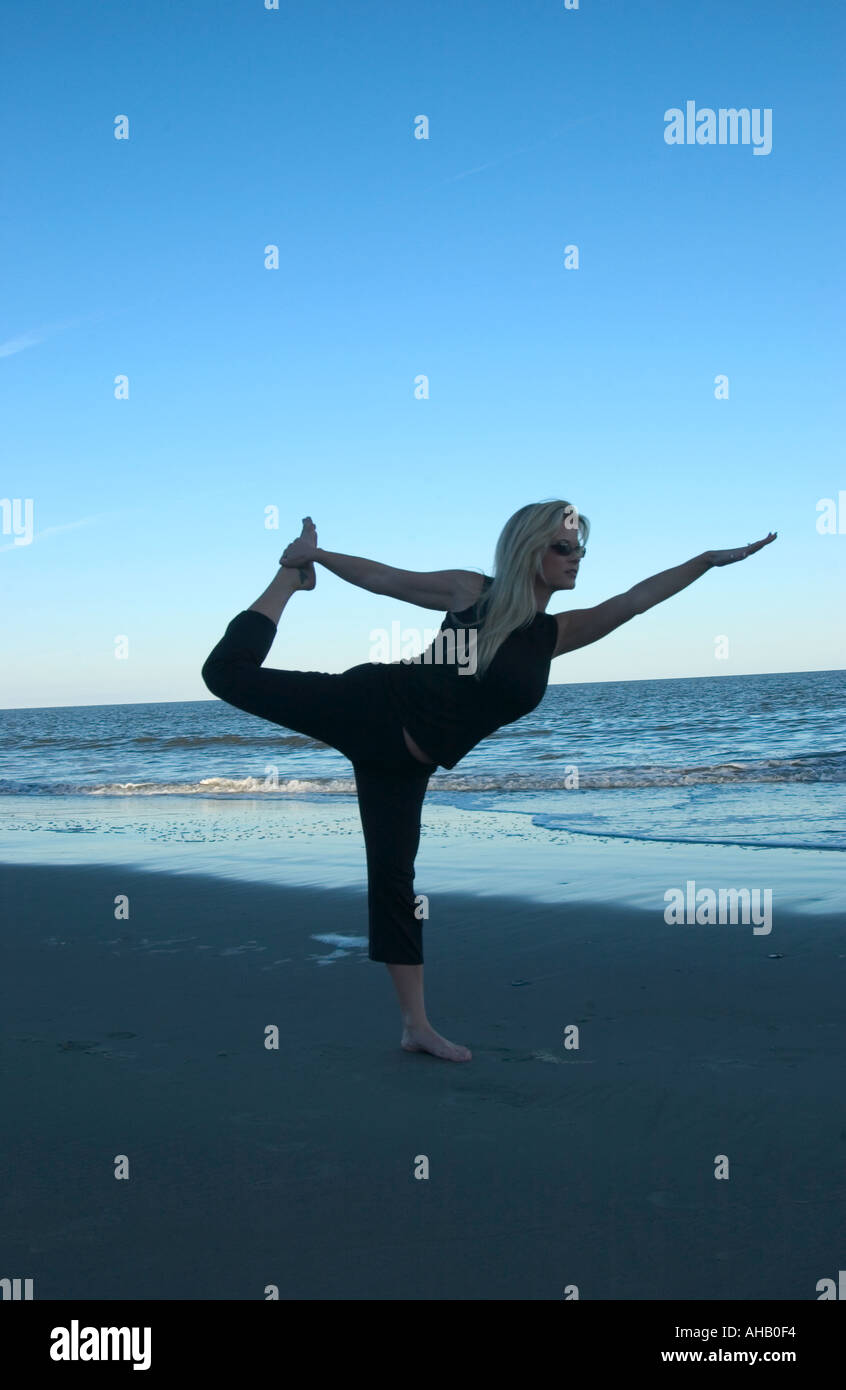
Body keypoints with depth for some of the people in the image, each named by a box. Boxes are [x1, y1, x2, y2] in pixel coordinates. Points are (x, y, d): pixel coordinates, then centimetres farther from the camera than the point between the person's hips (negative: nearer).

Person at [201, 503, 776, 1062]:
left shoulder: (558, 633, 2)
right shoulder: (471, 591, -7)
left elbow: (633, 599, -8)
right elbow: (380, 577, 4)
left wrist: (711, 559, -17)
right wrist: (311, 558, 7)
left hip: (405, 763, 3)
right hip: (369, 708, -2)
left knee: (394, 877, 3)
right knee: (232, 671, -5)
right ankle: (290, 578, 21)